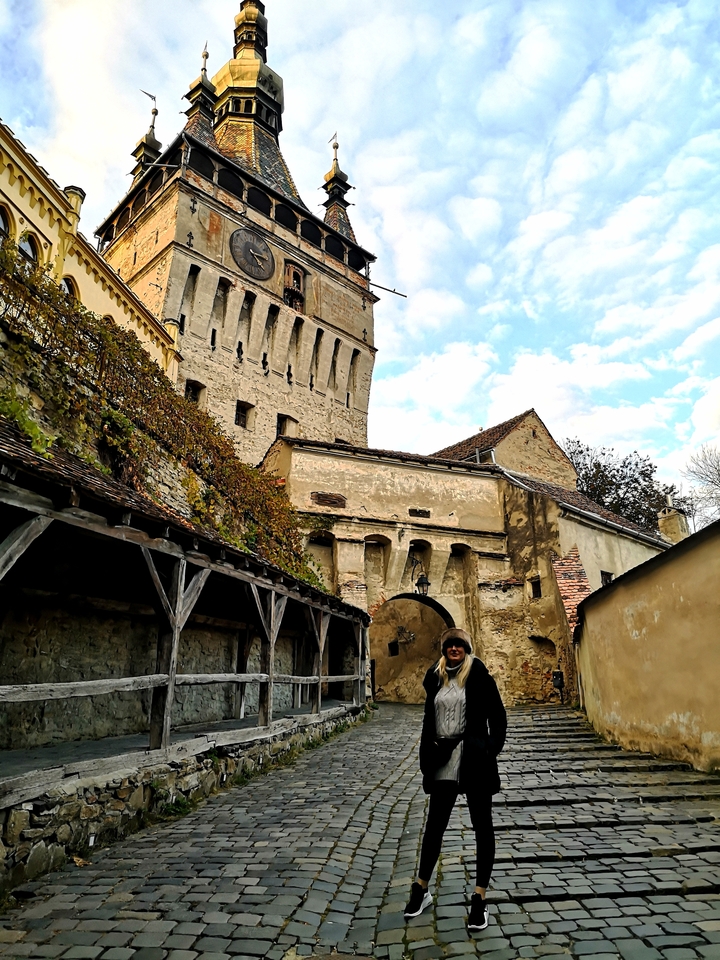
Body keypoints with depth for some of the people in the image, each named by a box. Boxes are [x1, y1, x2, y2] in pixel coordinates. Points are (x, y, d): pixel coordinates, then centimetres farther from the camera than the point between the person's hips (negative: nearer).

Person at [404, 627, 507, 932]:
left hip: (474, 758, -4)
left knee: (482, 825, 8)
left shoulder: (478, 674, -5)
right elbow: (429, 718, 12)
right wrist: (426, 756, 7)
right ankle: (421, 889, 29)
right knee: (435, 824, 13)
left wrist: (493, 748, -14)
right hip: (443, 759, 4)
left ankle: (479, 898, 21)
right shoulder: (436, 677, 6)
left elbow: (497, 714, -5)